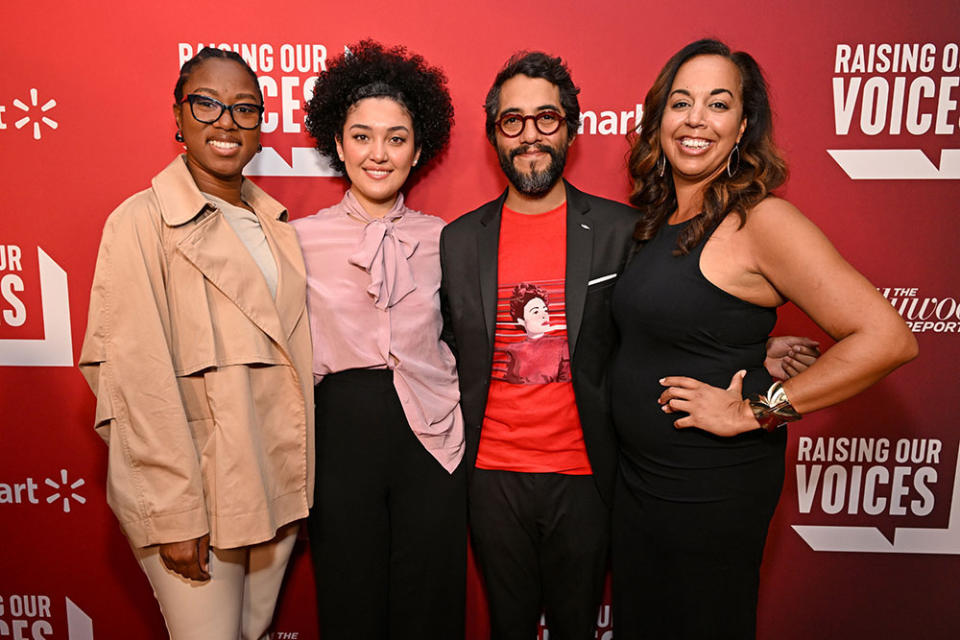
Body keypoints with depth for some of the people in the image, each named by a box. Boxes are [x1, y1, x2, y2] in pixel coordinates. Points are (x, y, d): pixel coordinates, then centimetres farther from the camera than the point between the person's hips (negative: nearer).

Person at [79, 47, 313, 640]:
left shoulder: (274, 224, 8)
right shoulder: (141, 223, -11)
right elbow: (137, 379, -15)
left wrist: (299, 479, 10)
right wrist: (175, 513, -15)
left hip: (279, 484, 6)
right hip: (190, 489, -6)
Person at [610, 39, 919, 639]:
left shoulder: (761, 220, -18)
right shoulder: (657, 219, 4)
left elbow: (887, 337, -23)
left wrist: (755, 411, -20)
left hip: (714, 490, -7)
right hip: (639, 476, 7)